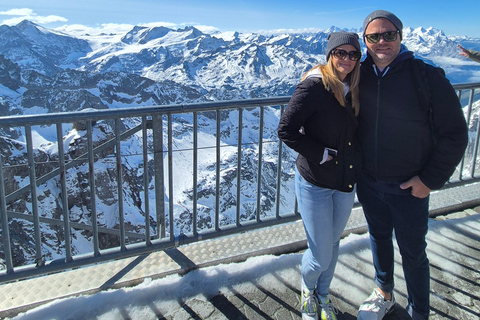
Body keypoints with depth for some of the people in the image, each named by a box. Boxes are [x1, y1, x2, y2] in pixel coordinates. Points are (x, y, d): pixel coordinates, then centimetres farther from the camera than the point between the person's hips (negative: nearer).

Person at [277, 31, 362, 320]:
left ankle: (323, 294, 46)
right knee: (321, 257, 2)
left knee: (333, 244, 21)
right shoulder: (314, 86, -16)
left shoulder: (354, 90, 4)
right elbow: (286, 130, -19)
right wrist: (321, 154, -19)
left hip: (346, 183, 6)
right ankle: (308, 289, 37)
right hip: (315, 183, -6)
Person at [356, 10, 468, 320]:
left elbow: (455, 133, -10)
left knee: (413, 253, 11)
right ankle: (384, 295, 46)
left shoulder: (427, 76, -14)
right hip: (368, 183, 4)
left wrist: (431, 180, -12)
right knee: (379, 239, 22)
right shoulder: (360, 75, -3)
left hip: (409, 187, -4)